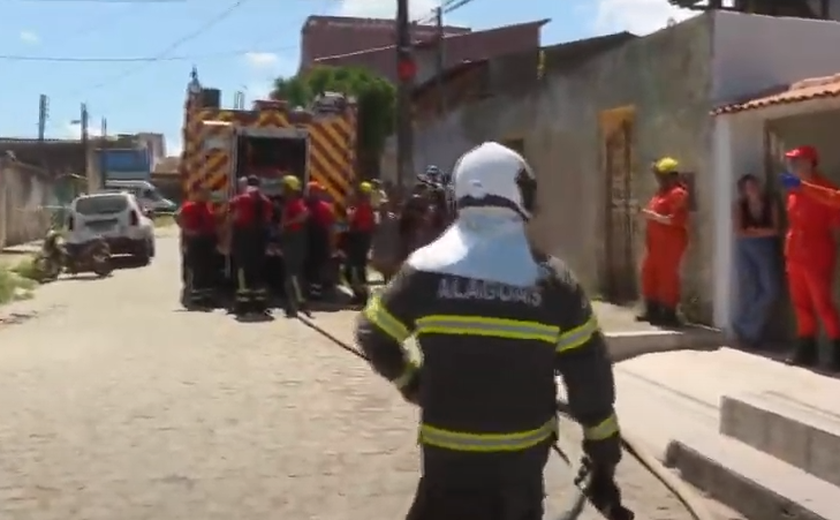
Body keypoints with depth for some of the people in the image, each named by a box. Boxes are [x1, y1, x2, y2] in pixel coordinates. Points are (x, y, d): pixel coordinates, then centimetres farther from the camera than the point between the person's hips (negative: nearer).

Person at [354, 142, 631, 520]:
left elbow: (373, 337, 2)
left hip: (448, 453, -1)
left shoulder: (427, 269, -9)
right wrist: (604, 462, 5)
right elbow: (590, 377, -5)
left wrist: (412, 383, 20)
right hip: (524, 453, 1)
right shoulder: (553, 282, -8)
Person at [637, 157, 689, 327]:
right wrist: (649, 214, 12)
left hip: (671, 242, -10)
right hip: (657, 241, 10)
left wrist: (654, 216, -20)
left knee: (667, 276, -8)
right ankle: (653, 311, 21)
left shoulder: (678, 194, -14)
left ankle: (669, 314, -2)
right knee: (649, 273, 12)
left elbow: (675, 219, -24)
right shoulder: (662, 192, 18)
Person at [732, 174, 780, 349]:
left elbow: (775, 230, -2)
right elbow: (739, 233, -5)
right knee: (749, 290, -5)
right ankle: (749, 331, 7)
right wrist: (763, 232, -5)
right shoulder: (739, 206, 2)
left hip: (766, 249, 1)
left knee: (770, 290, -10)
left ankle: (746, 326, 4)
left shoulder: (770, 204, 4)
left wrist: (753, 231, -8)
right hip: (746, 250, -1)